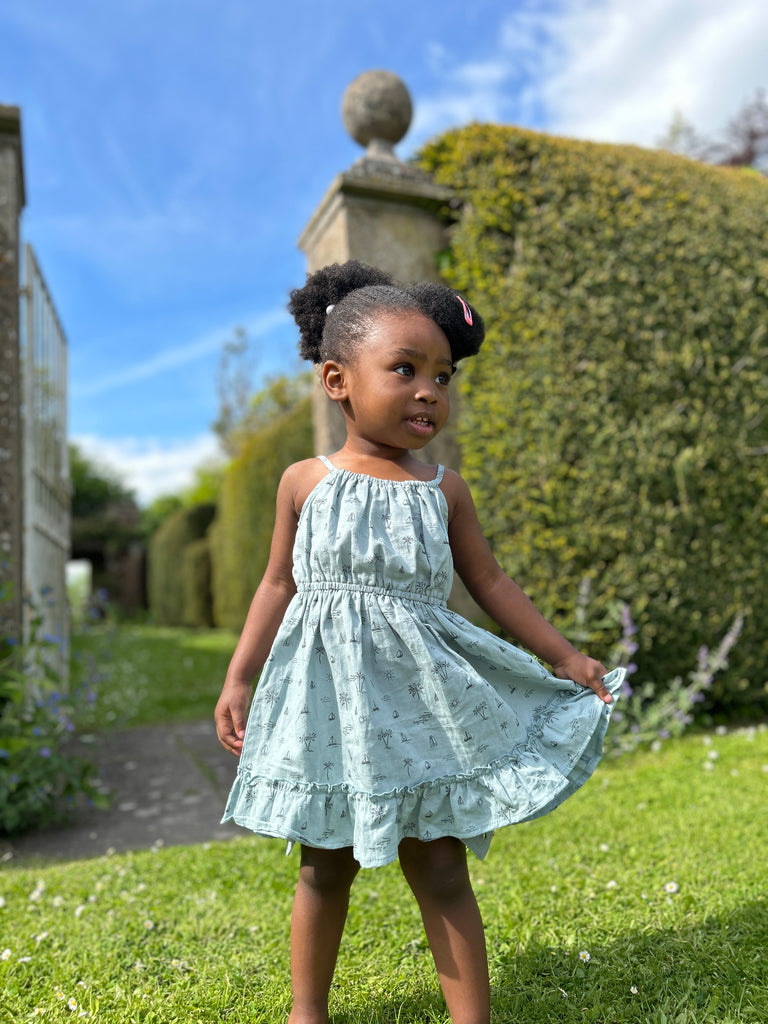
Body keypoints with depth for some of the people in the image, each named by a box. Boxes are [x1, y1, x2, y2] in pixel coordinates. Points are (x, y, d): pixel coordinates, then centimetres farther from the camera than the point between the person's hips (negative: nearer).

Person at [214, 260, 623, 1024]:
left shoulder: (444, 490, 3)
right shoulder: (305, 482, 0)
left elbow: (490, 583, 9)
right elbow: (278, 585, 5)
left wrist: (565, 658, 8)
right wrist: (238, 681, 4)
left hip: (420, 698, 1)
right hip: (328, 698, 0)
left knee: (439, 869, 7)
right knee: (326, 868, 15)